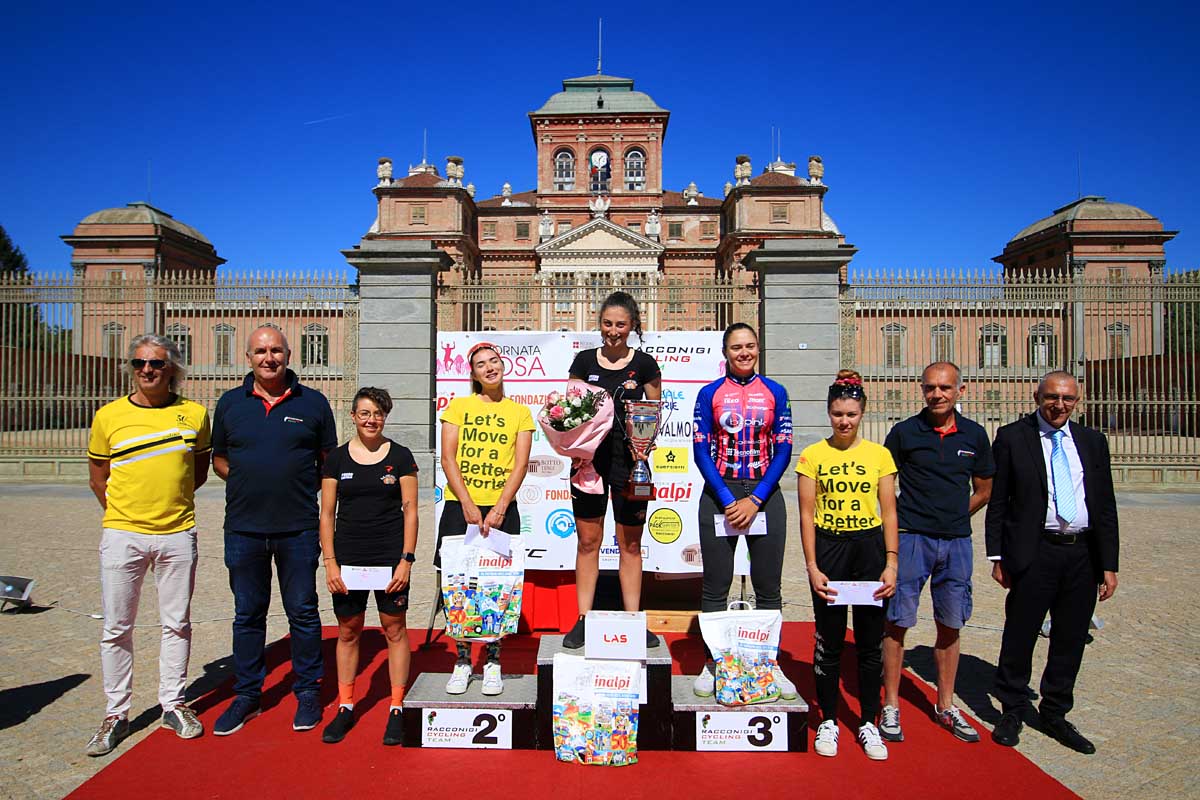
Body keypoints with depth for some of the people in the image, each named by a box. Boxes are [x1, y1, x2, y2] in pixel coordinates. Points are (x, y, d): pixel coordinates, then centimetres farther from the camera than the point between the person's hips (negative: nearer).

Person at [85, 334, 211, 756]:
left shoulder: (195, 414, 0)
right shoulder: (109, 416, -1)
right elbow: (97, 475, 10)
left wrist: (171, 503, 9)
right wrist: (123, 512, 6)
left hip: (178, 534, 1)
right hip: (122, 534, 0)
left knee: (177, 623, 10)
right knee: (116, 627, 6)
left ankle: (173, 704, 25)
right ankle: (116, 714, 22)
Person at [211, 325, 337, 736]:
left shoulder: (313, 403, 2)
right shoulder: (230, 403, 7)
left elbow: (330, 460, 9)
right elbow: (218, 458, 15)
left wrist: (305, 488, -3)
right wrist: (246, 482, 0)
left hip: (298, 528, -2)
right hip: (243, 528, 2)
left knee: (303, 612, 8)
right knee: (247, 614, 13)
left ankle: (308, 691, 22)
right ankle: (247, 695, 28)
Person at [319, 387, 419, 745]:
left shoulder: (400, 456, 0)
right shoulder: (337, 458, 4)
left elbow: (410, 510, 0)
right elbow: (327, 513, 5)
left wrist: (407, 559, -7)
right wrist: (330, 561, -2)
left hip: (391, 557, -2)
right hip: (348, 558, 2)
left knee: (395, 628, 4)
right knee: (348, 631, 10)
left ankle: (397, 709, 17)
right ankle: (346, 708, 27)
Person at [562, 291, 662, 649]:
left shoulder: (644, 364, 1)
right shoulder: (584, 361, 5)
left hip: (628, 461, -1)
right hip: (590, 459, 1)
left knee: (631, 544, 8)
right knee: (588, 541, 7)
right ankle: (583, 620, 18)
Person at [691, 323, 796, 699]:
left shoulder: (775, 392, 5)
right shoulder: (710, 393, 2)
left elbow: (783, 450, 0)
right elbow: (701, 450, -3)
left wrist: (755, 499, -9)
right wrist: (728, 501, -11)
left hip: (765, 495, 1)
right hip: (719, 495, -1)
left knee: (768, 587, 7)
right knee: (715, 587, 5)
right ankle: (711, 663, 18)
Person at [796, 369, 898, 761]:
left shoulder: (879, 454, 3)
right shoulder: (812, 455, -1)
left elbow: (889, 513, 4)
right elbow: (807, 514, -2)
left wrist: (891, 563, -3)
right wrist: (812, 566, -7)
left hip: (870, 548, 1)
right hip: (828, 549, -1)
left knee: (870, 641, 10)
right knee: (829, 641, 8)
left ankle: (868, 722, 26)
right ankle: (828, 721, 24)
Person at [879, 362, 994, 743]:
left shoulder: (974, 435, 6)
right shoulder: (904, 432, -3)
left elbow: (984, 490, 16)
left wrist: (952, 517, 9)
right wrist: (901, 520, -2)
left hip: (956, 540, 3)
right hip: (911, 538, -3)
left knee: (950, 626, 12)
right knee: (897, 622, -1)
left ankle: (946, 706, 27)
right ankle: (891, 707, 12)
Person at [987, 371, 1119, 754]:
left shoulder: (1093, 441, 10)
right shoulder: (1011, 437, -2)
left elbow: (1105, 506, 10)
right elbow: (997, 501, -2)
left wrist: (1109, 564, 6)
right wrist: (998, 556, -6)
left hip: (1083, 554, 4)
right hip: (1034, 553, -4)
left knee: (1070, 640, 13)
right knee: (1020, 636, 4)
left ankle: (1055, 715, 29)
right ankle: (1013, 712, 22)